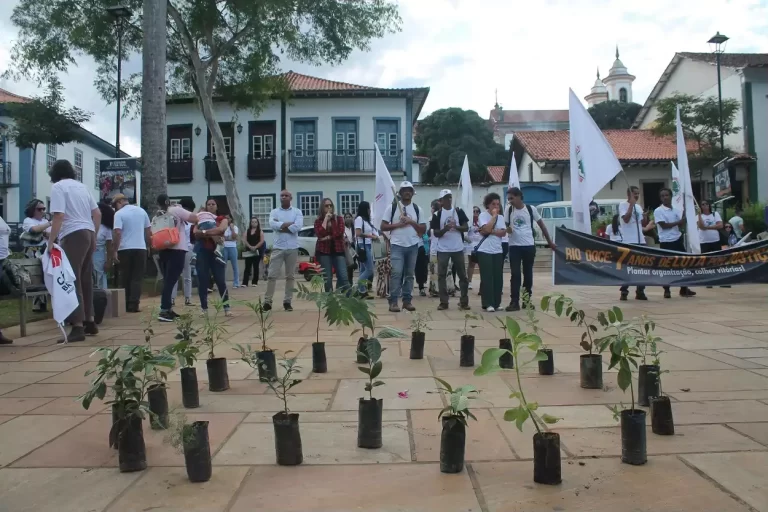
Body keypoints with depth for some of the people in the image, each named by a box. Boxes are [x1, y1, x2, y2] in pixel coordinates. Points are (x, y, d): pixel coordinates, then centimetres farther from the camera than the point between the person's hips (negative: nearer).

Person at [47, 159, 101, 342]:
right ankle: (89, 322, 20)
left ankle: (78, 327, -9)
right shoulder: (82, 186, 17)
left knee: (72, 281, -7)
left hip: (73, 235, -8)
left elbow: (59, 216, -16)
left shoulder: (58, 187, -4)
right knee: (86, 280, 14)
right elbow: (97, 213, 17)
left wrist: (51, 241, -14)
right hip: (88, 233, 8)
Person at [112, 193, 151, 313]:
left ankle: (126, 305, 13)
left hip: (125, 249, -3)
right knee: (137, 278, 4)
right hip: (140, 248, 3)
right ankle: (133, 305, -4)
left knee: (125, 278, 8)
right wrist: (148, 245, 22)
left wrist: (114, 251, -12)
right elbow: (148, 232, 12)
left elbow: (117, 233, -15)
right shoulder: (142, 211, 9)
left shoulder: (119, 214, -6)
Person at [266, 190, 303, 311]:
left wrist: (280, 226, -10)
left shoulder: (297, 212, 4)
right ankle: (267, 301, 0)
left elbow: (298, 226, -14)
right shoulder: (274, 212, 7)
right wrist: (289, 224, -13)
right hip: (278, 247, 0)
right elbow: (272, 224, -13)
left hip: (292, 248, 0)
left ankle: (287, 301, 13)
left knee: (290, 276, 6)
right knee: (272, 275, -3)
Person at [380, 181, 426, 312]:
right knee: (396, 272, -12)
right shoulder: (392, 207, 1)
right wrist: (398, 224, -13)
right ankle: (393, 301, -7)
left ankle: (407, 300, 13)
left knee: (409, 274, 7)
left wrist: (411, 222, -7)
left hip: (413, 246, 3)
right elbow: (383, 226, -1)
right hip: (397, 245, -3)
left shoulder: (417, 208, 9)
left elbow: (423, 229, 7)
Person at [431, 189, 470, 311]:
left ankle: (464, 301, 14)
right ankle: (443, 302, 7)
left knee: (462, 275, 5)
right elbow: (435, 233, -4)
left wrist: (456, 227, -17)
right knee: (441, 275, 0)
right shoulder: (437, 214, -1)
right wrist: (445, 229, -23)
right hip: (443, 249, -1)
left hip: (458, 248, 1)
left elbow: (466, 228, 2)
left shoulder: (459, 211, 3)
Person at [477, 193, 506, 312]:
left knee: (498, 278, 5)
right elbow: (486, 229, -20)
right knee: (486, 278, -4)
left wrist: (490, 231, -14)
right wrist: (494, 216, -12)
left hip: (498, 251, 5)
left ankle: (497, 303, 13)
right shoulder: (483, 215, -3)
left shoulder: (501, 217, 10)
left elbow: (503, 232, -2)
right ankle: (488, 304, -1)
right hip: (484, 251, -5)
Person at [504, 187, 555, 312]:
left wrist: (549, 241, 8)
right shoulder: (508, 210, 0)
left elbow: (541, 224, 6)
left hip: (529, 246, 0)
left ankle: (527, 299, 20)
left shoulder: (531, 209, -3)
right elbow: (505, 225, 9)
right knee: (515, 274, -6)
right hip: (514, 246, 0)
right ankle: (514, 302, -6)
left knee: (528, 274, 9)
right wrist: (507, 229, -16)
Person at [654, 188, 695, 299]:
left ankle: (684, 289, 17)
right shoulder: (658, 211, -7)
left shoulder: (676, 210, 11)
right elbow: (663, 225, -15)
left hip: (677, 239, 6)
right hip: (666, 242, -6)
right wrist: (678, 222, -11)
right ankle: (667, 290, 9)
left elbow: (682, 224, 7)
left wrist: (684, 212, -4)